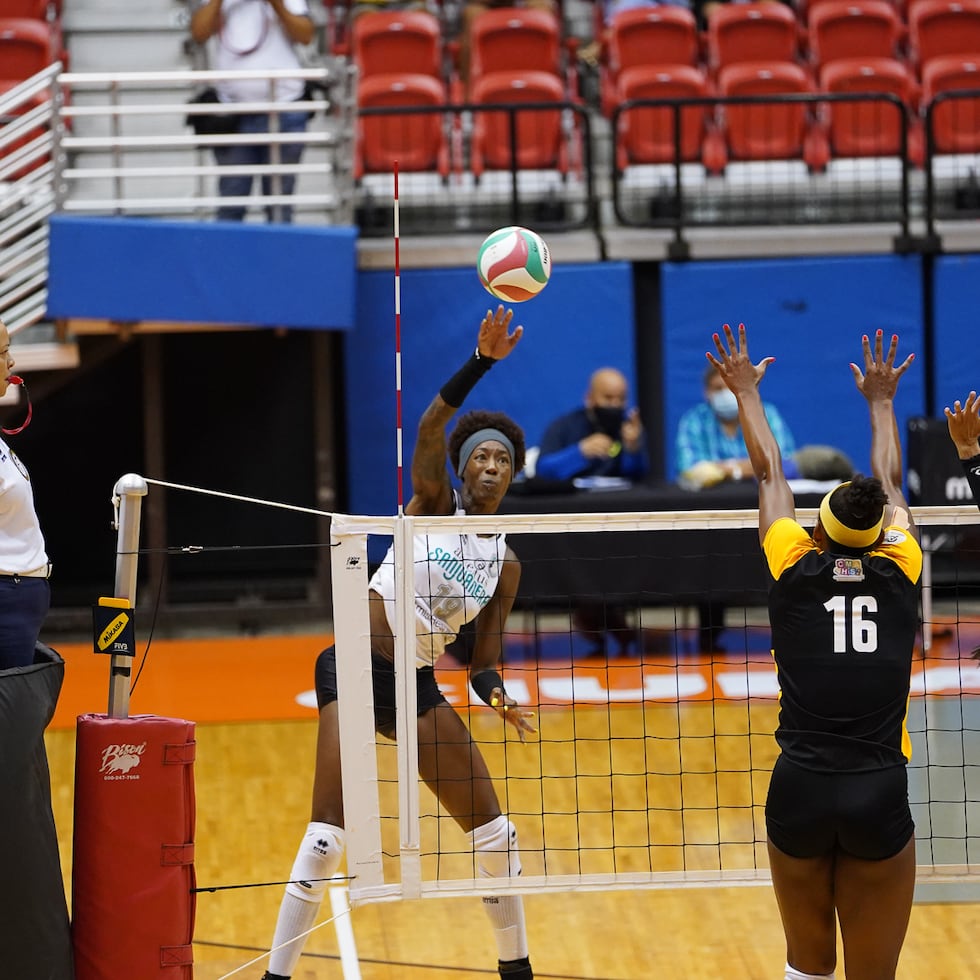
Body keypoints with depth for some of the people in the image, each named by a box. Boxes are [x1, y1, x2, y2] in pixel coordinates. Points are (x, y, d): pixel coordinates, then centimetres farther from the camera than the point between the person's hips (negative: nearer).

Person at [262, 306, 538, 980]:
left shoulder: (505, 564, 9)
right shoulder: (434, 505, 0)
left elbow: (484, 661, 8)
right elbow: (430, 428, -18)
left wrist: (498, 695, -15)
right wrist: (482, 360, -30)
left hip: (418, 686, 5)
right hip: (354, 669, -5)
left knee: (493, 827, 5)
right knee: (331, 829, -16)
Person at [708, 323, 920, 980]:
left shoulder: (796, 569, 3)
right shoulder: (898, 571, 4)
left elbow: (770, 474, 20)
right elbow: (891, 484, 23)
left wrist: (747, 393, 36)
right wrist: (880, 402, 41)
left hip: (800, 791, 1)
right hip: (881, 796, -1)